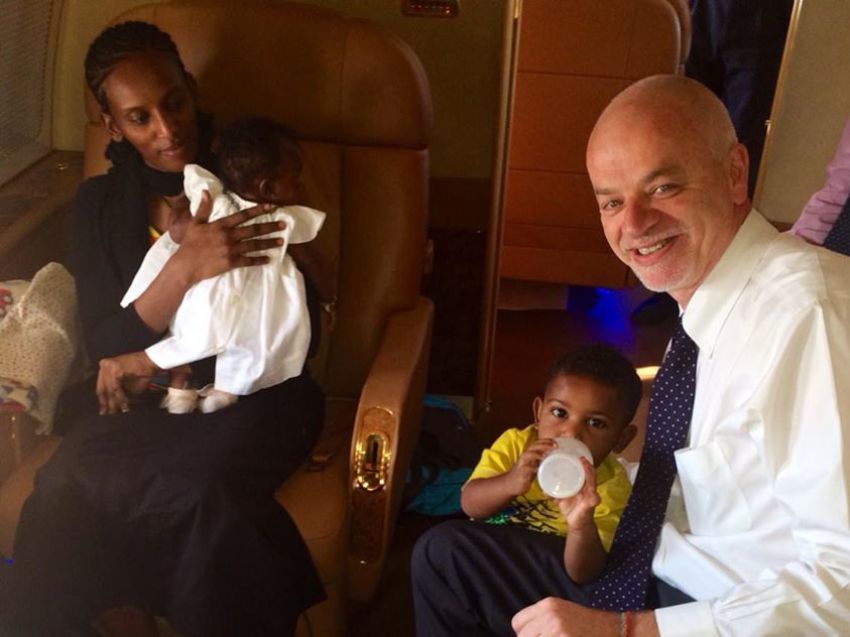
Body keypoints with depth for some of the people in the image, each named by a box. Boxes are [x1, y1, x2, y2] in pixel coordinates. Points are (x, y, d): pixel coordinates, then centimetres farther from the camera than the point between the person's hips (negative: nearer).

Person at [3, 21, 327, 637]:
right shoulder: (99, 204, 6)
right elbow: (106, 347, -2)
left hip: (248, 392, -2)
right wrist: (186, 267, -20)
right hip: (138, 397, 3)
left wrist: (155, 363, -8)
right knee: (65, 488, -29)